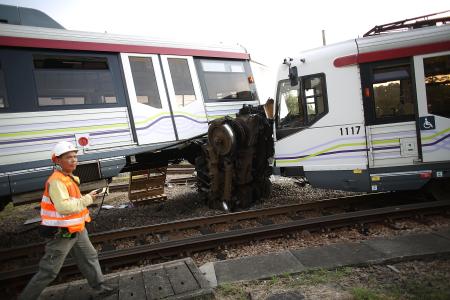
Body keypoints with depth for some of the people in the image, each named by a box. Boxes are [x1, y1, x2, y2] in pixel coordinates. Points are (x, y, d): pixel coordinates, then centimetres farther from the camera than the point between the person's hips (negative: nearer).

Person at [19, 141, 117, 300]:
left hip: (76, 230, 9)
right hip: (62, 234, -9)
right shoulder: (56, 181, -23)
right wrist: (87, 199, -25)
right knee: (49, 271, 4)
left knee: (90, 257, 17)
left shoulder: (69, 178, 7)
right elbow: (64, 206, -35)